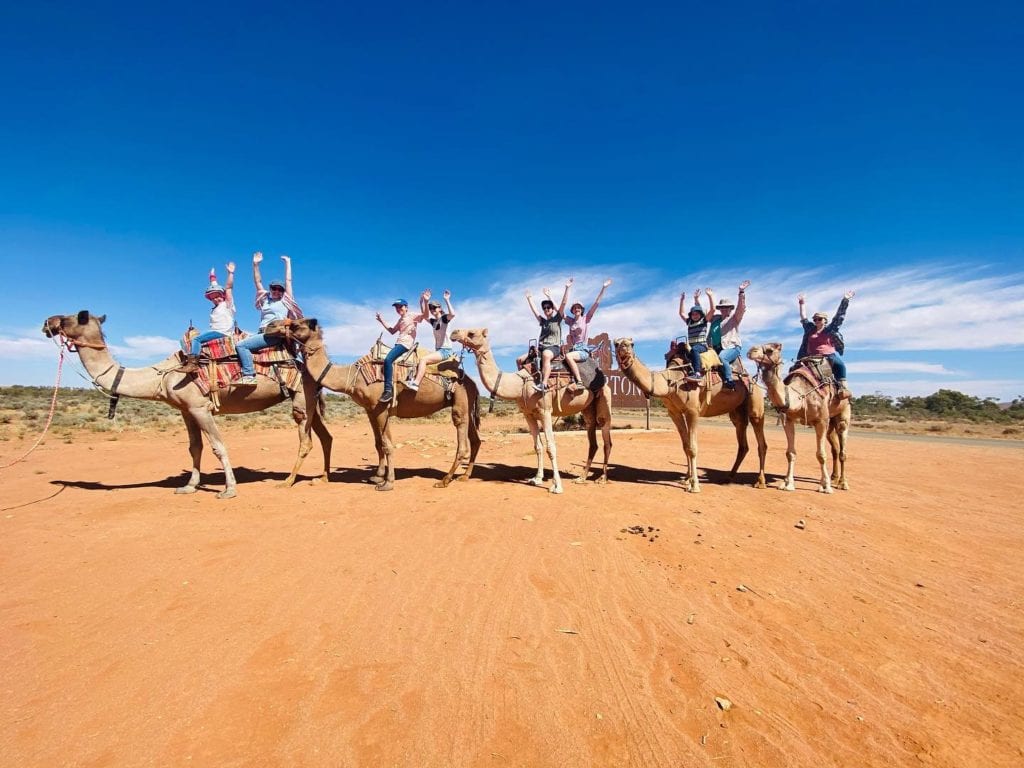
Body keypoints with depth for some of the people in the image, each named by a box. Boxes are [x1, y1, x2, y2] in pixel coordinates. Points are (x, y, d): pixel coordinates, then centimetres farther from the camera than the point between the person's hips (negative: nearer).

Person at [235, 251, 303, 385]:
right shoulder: (265, 299, 22)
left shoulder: (285, 301, 8)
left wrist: (287, 263, 13)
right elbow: (258, 282, 22)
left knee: (241, 345, -21)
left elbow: (288, 280, 8)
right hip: (262, 333, 8)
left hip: (275, 334, -8)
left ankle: (249, 375, -28)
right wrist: (255, 264, 18)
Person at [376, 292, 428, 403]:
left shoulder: (412, 316, -2)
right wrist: (382, 321, 28)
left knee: (388, 359, -30)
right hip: (398, 343, 10)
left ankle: (388, 389, -35)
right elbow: (392, 331, 33)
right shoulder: (400, 320, 24)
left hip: (406, 344, -10)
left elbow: (425, 315, -19)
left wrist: (424, 302, -31)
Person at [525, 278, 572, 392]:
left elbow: (563, 303, 0)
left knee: (545, 355, -42)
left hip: (554, 347, -7)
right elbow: (534, 309, 30)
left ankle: (544, 384, -52)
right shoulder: (543, 321, 22)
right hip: (541, 348, 7)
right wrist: (529, 298, 35)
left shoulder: (557, 319, 8)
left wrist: (567, 288, -4)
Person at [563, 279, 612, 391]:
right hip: (573, 348, 5)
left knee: (568, 356, -32)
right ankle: (573, 381, -31)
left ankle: (579, 382, -31)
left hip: (583, 349, -5)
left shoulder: (586, 318, 5)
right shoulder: (570, 321, 15)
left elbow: (596, 303, -1)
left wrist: (603, 288, -6)